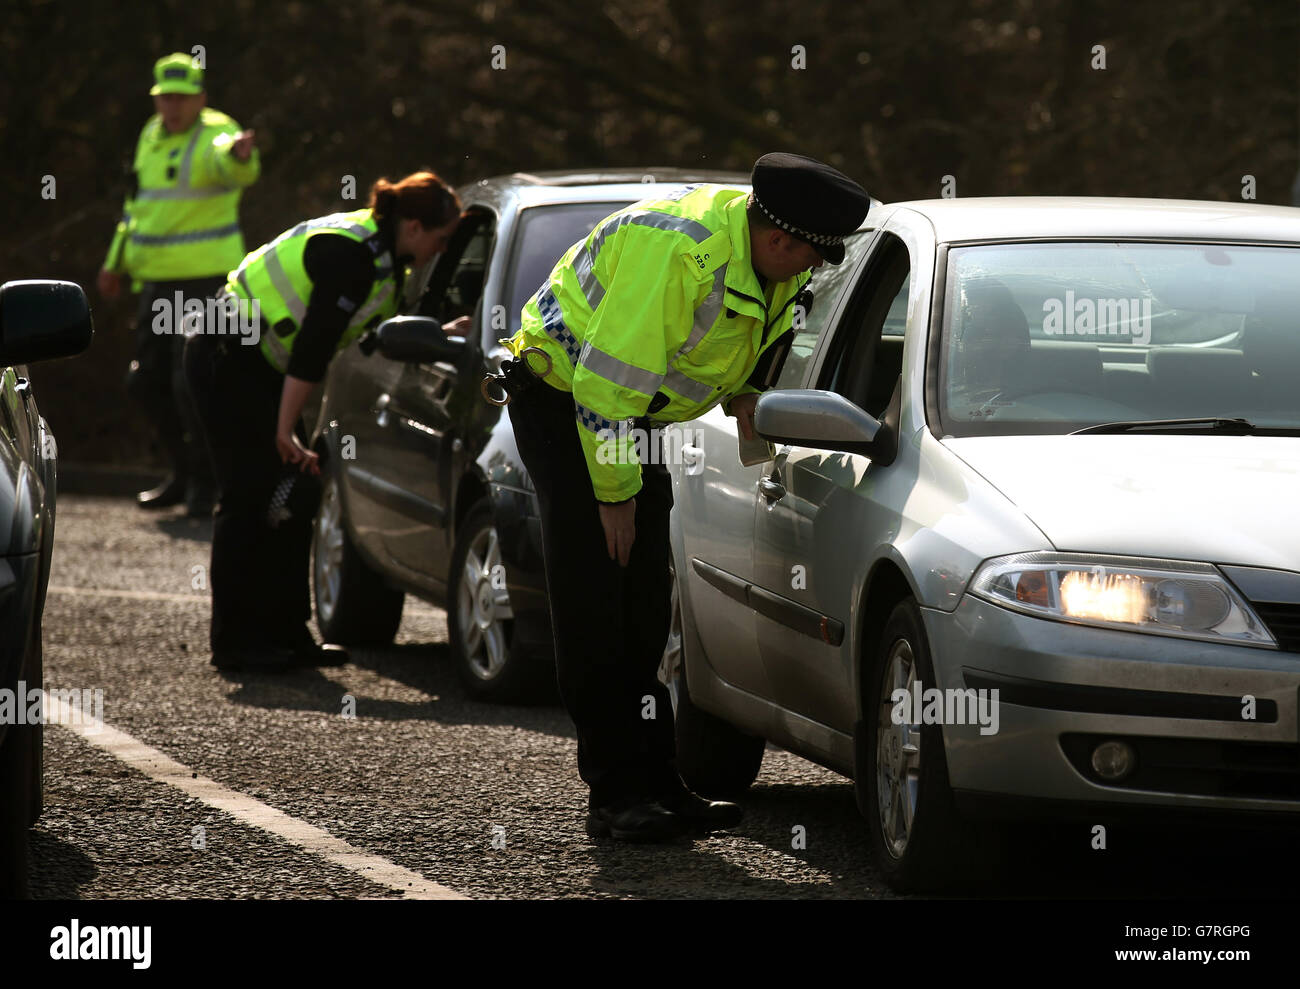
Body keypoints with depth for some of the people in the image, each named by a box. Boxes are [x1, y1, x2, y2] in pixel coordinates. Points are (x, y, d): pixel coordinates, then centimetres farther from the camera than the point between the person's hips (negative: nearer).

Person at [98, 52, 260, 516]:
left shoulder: (214, 134, -12)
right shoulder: (152, 136, 13)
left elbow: (233, 167, -37)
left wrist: (240, 154, -61)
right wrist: (116, 260, 28)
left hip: (206, 278, -8)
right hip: (159, 281, 8)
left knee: (193, 382, -11)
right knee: (146, 381, 12)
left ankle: (204, 484, 2)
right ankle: (184, 472, 28)